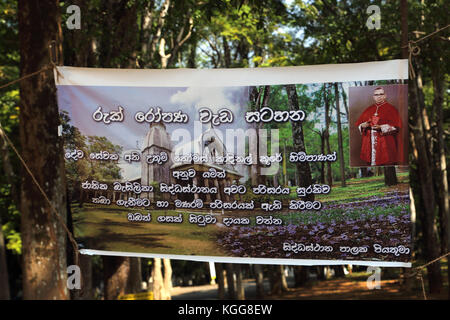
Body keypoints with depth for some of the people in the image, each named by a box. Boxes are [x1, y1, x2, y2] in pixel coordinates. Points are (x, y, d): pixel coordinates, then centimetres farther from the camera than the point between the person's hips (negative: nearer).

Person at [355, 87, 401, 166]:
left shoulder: (391, 109, 2)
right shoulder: (369, 109, 15)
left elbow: (396, 126, -7)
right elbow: (359, 124, 17)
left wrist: (381, 127, -18)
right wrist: (363, 125, -7)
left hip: (385, 144, -4)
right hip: (370, 144, 4)